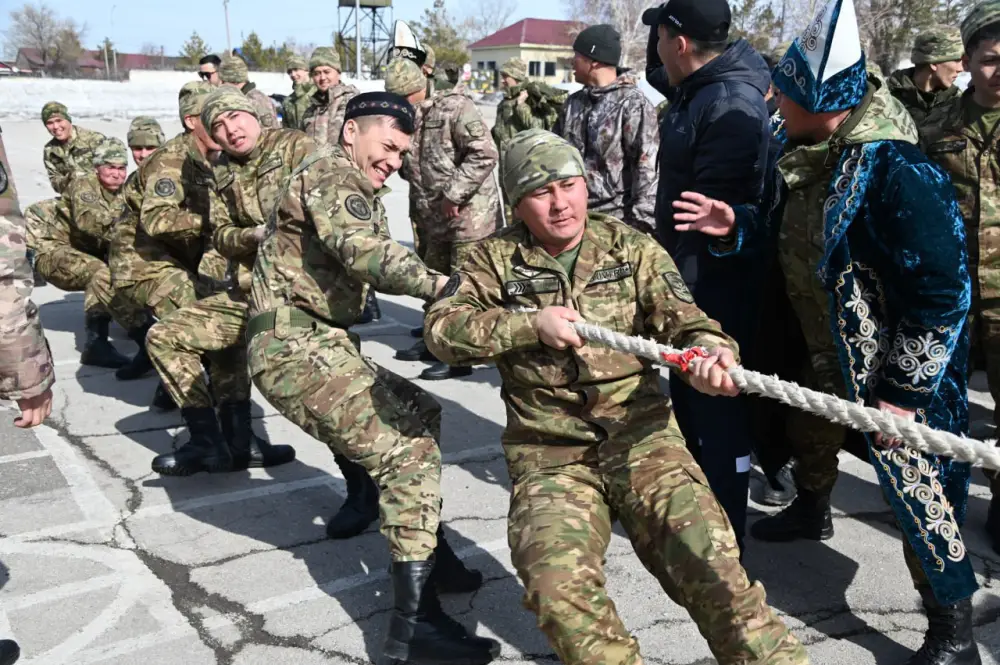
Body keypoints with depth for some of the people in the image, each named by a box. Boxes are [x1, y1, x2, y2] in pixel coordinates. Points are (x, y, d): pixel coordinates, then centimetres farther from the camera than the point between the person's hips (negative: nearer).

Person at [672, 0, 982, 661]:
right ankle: (812, 512, 59)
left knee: (913, 482, -4)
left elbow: (944, 293, -26)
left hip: (892, 366, -9)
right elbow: (788, 223, 13)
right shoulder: (809, 152, -3)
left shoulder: (896, 172, -29)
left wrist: (906, 389, -22)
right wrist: (736, 223, -8)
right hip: (830, 353, 9)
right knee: (811, 430, 28)